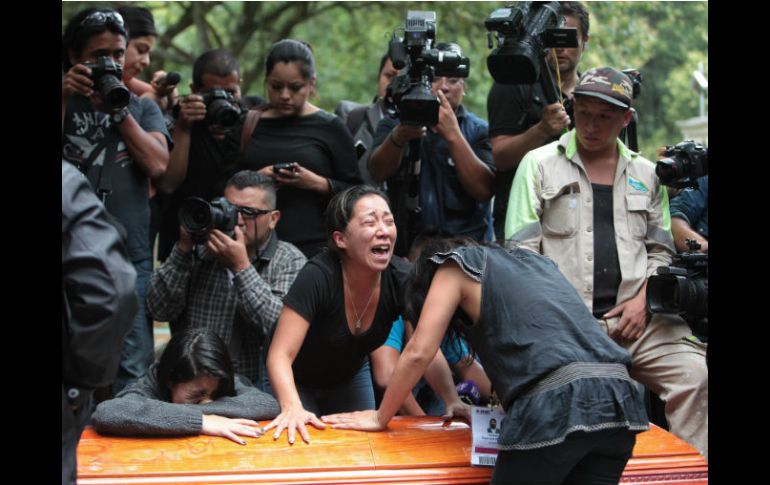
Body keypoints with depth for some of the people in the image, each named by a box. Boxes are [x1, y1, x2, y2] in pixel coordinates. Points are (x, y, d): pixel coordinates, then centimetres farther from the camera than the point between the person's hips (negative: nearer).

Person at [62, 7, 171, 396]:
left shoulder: (142, 107, 13)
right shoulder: (66, 101, 10)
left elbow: (158, 164, -4)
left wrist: (117, 110, -6)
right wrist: (65, 99, -10)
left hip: (130, 253, 1)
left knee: (132, 370, 2)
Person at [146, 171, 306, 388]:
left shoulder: (291, 262, 3)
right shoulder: (201, 251, 8)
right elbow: (158, 309, 0)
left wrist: (241, 267, -14)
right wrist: (184, 248, -7)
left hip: (254, 387, -2)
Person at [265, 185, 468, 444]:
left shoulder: (401, 278, -22)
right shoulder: (318, 277, -35)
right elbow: (280, 355, -37)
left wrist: (452, 400, -27)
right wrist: (293, 408, -54)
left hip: (350, 377, 4)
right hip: (296, 381, -4)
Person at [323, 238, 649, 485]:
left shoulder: (455, 264, 15)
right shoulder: (534, 260, 33)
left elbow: (419, 352, 11)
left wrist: (379, 418, 24)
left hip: (557, 405, -6)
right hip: (619, 398, 7)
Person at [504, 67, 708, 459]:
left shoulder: (646, 174, 18)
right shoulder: (539, 165, 7)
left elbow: (660, 251, 19)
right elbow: (522, 250, 1)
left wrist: (642, 301, 1)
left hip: (636, 316, 3)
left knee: (695, 374, -19)